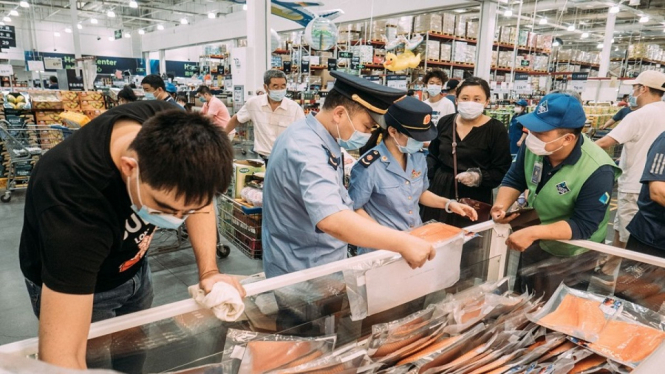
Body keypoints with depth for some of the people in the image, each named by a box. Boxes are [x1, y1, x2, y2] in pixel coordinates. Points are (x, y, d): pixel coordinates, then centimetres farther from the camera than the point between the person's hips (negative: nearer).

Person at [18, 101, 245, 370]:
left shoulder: (171, 128, -28)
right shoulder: (73, 202, -44)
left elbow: (197, 191, -10)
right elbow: (61, 354, -43)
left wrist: (209, 270, -21)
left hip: (133, 267, 5)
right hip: (68, 284, -4)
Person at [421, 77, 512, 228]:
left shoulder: (496, 129, -7)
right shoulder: (445, 122, 6)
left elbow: (502, 171, -7)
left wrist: (479, 177, -24)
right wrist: (423, 175, 1)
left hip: (473, 199, -4)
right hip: (439, 191, 4)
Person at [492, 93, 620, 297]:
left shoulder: (597, 171, -32)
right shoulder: (534, 146, -16)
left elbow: (583, 226, -31)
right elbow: (514, 179, -3)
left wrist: (534, 232, -43)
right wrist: (502, 204, -23)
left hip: (572, 257, -5)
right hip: (533, 244, 5)